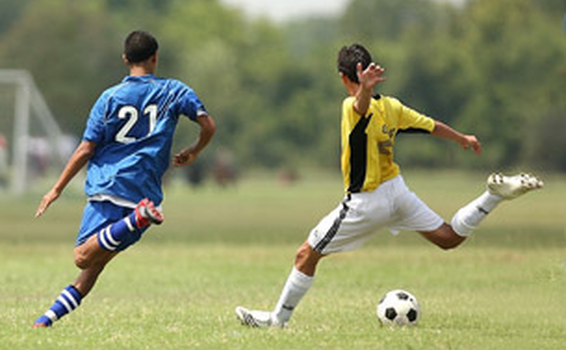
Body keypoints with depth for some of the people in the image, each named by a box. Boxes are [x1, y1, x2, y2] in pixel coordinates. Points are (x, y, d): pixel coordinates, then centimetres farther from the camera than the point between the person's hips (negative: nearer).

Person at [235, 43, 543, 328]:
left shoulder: (354, 108, -20)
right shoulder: (390, 106, 0)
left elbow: (363, 105, -46)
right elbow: (433, 127, 9)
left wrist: (365, 89, -70)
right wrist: (463, 139, 28)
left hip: (365, 204, -6)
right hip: (397, 191, 7)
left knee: (306, 255, 4)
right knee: (449, 238, 16)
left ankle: (279, 318, 10)